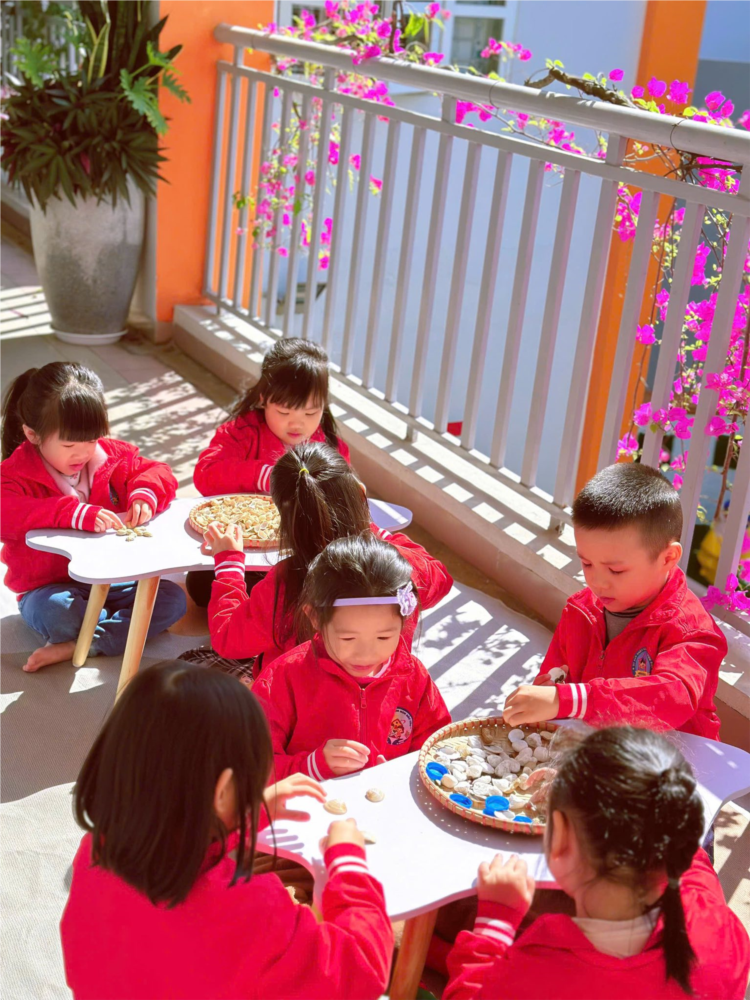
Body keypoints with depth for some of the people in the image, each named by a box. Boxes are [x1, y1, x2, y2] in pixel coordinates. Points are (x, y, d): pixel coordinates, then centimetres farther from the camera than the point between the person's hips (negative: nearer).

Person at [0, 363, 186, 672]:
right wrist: (78, 514, -39)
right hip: (51, 586, -5)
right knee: (53, 612, -39)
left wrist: (144, 495, -16)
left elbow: (158, 472, 11)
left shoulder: (112, 456, 2)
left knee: (173, 598, -17)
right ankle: (127, 626, -12)